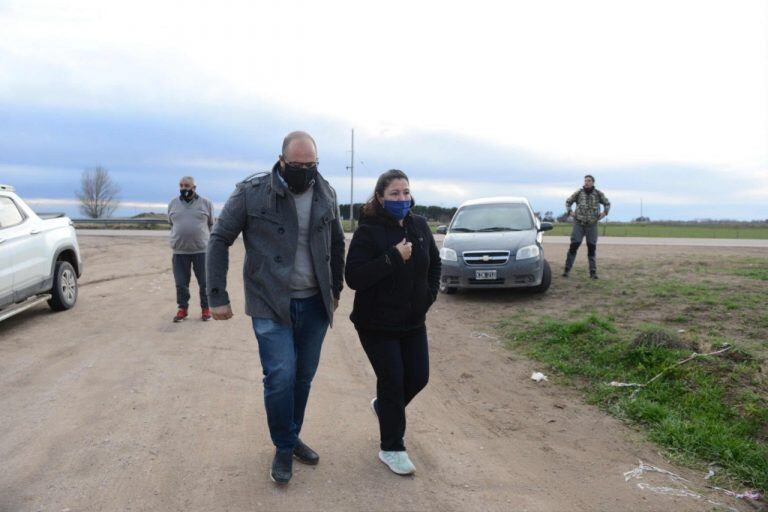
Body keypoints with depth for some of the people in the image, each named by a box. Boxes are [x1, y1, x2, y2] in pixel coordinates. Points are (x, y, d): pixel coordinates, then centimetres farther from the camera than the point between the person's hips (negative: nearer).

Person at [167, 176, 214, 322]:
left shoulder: (206, 203, 3)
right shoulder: (173, 204, 9)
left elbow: (211, 225, 10)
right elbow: (171, 224, 19)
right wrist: (175, 240, 15)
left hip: (201, 250, -2)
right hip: (179, 251, 2)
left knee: (204, 282, 4)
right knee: (181, 283, 7)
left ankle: (206, 308, 16)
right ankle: (183, 309, 19)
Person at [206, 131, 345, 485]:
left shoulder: (325, 194, 4)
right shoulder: (251, 193, -9)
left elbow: (336, 242, 16)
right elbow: (219, 240, -4)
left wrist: (336, 289, 16)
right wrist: (217, 296, -6)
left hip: (314, 303, 4)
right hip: (271, 305, -4)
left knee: (304, 375, 11)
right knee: (281, 376, -9)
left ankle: (291, 438, 32)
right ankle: (284, 448, 15)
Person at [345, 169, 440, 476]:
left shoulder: (419, 226, 1)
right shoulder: (368, 231, -16)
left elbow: (434, 263, 17)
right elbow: (353, 278, -24)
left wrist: (429, 294, 4)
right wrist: (393, 257, -29)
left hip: (413, 321, 6)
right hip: (377, 324, -5)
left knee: (418, 377, 10)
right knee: (392, 380, -1)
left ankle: (383, 406, 42)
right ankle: (391, 449, 19)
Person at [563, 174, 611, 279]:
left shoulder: (598, 194, 3)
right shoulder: (578, 193, 1)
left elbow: (607, 203, 17)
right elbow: (568, 202, 14)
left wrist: (604, 212, 1)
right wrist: (570, 211, -2)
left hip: (592, 224, 1)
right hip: (579, 223, -1)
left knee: (592, 248, 3)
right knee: (574, 245, -9)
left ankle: (593, 272, 9)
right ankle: (567, 269, -2)